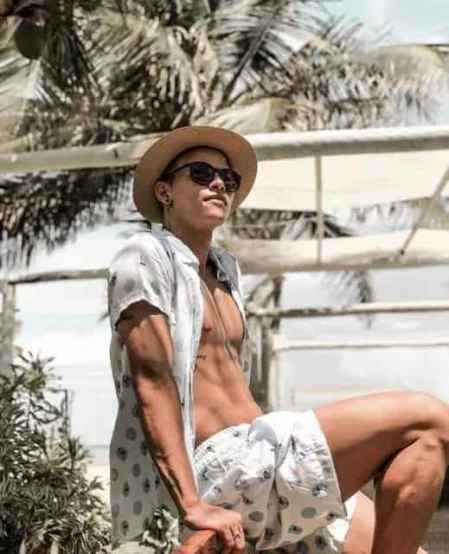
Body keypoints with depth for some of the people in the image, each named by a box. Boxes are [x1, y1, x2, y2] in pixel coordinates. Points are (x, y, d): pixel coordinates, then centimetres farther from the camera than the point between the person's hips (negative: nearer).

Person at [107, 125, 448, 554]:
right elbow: (152, 380, -14)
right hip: (221, 468, -9)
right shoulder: (146, 257, -2)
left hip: (260, 463, 9)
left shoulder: (224, 270, 24)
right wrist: (192, 504, -23)